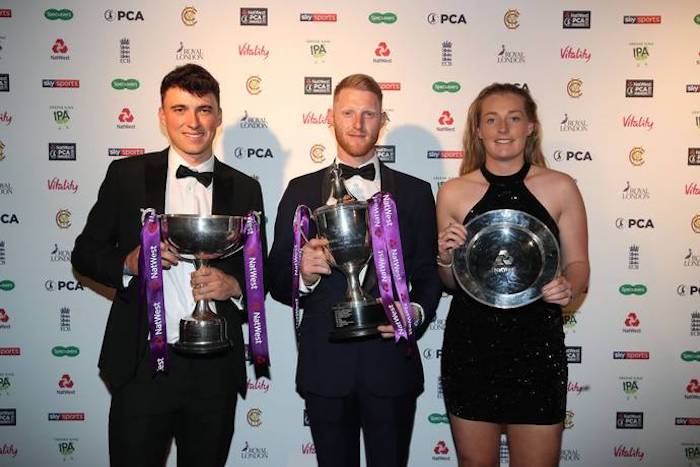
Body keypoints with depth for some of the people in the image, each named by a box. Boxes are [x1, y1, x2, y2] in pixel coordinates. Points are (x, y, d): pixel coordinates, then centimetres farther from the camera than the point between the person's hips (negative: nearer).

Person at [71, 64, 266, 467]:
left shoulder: (245, 189, 5)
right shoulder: (126, 175, 2)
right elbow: (85, 253, 6)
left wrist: (234, 286, -12)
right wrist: (130, 263, -14)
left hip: (215, 369, 2)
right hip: (142, 364, -1)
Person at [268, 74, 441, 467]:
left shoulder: (415, 192, 5)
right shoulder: (302, 191, 4)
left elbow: (428, 275, 5)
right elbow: (277, 282, 2)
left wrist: (417, 312, -14)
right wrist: (305, 275, -19)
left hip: (392, 364, 0)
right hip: (325, 365, 0)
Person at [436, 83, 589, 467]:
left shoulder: (560, 187, 0)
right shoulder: (453, 192, 1)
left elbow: (577, 264, 5)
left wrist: (568, 286, -16)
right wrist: (445, 257, -11)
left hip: (537, 345, 0)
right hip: (469, 345, 1)